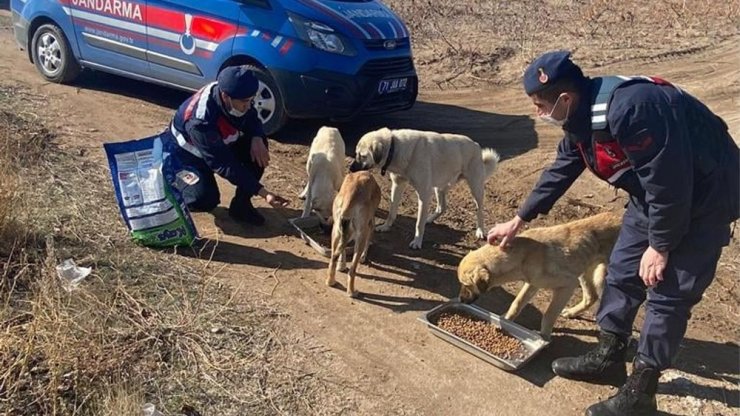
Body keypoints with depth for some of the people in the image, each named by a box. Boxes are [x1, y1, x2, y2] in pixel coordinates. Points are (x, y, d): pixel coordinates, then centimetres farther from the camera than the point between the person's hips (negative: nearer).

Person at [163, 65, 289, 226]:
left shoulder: (237, 96, -23)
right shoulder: (201, 122, -41)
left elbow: (252, 118, -3)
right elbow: (225, 165, -36)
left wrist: (257, 139, -28)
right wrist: (263, 192, -39)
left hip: (219, 145, 7)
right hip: (185, 153, -6)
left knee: (258, 145, -20)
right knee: (205, 200, -29)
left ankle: (241, 204, -7)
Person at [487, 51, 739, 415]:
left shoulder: (630, 109, -34)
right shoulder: (580, 115, -3)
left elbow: (667, 180, -30)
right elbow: (560, 172, 11)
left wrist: (660, 245, -19)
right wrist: (518, 220, 16)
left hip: (703, 192, -9)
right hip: (654, 190, 9)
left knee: (668, 292, -4)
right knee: (622, 271, 12)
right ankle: (608, 358, 28)